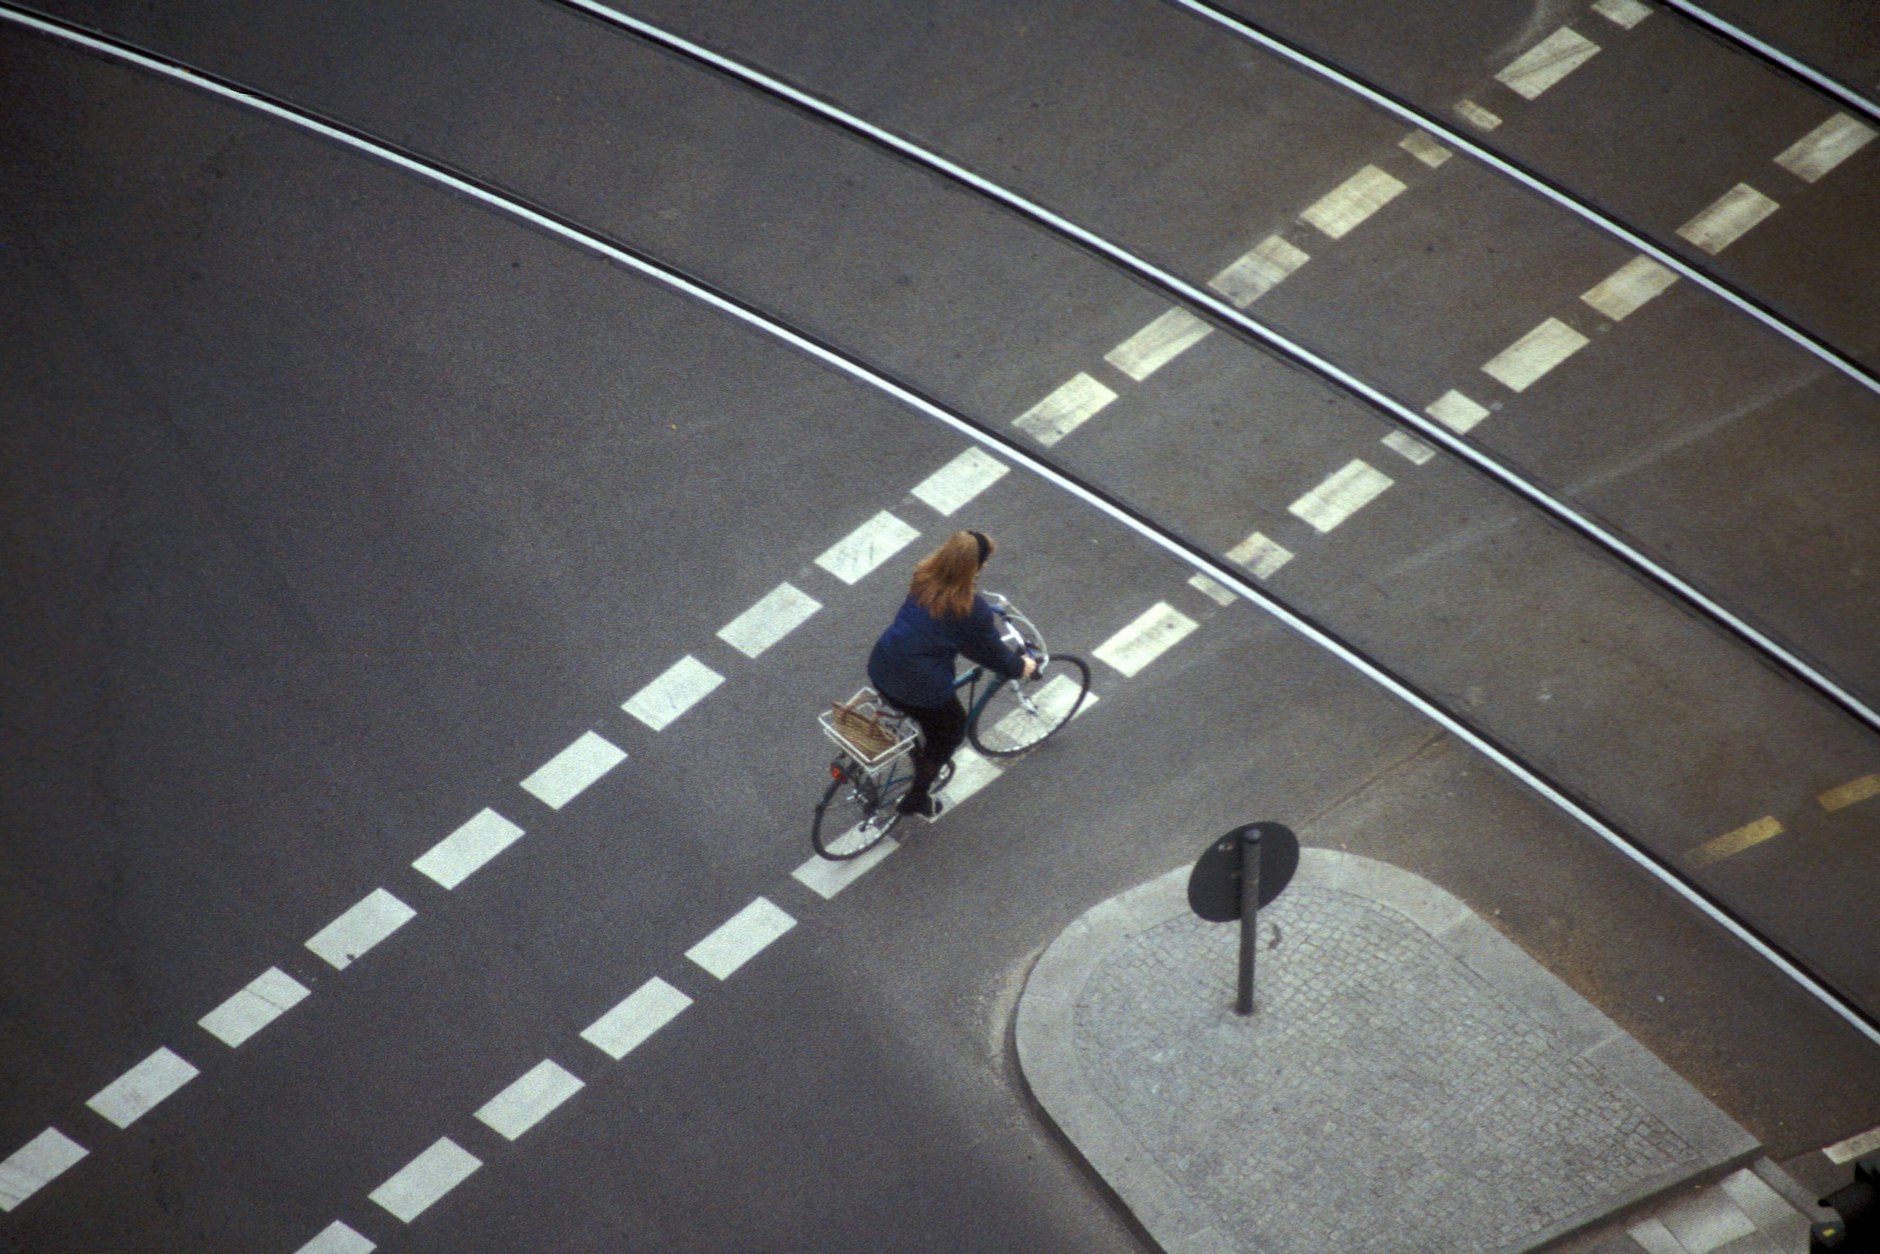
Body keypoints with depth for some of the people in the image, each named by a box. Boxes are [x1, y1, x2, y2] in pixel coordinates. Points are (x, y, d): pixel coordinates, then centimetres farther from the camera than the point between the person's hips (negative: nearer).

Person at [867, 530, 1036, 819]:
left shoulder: (924, 577, -3)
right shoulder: (973, 610, -22)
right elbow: (991, 652, -5)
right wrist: (1019, 667, 16)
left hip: (881, 669, 6)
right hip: (920, 687, -6)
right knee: (952, 730, 24)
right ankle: (917, 798, 36)